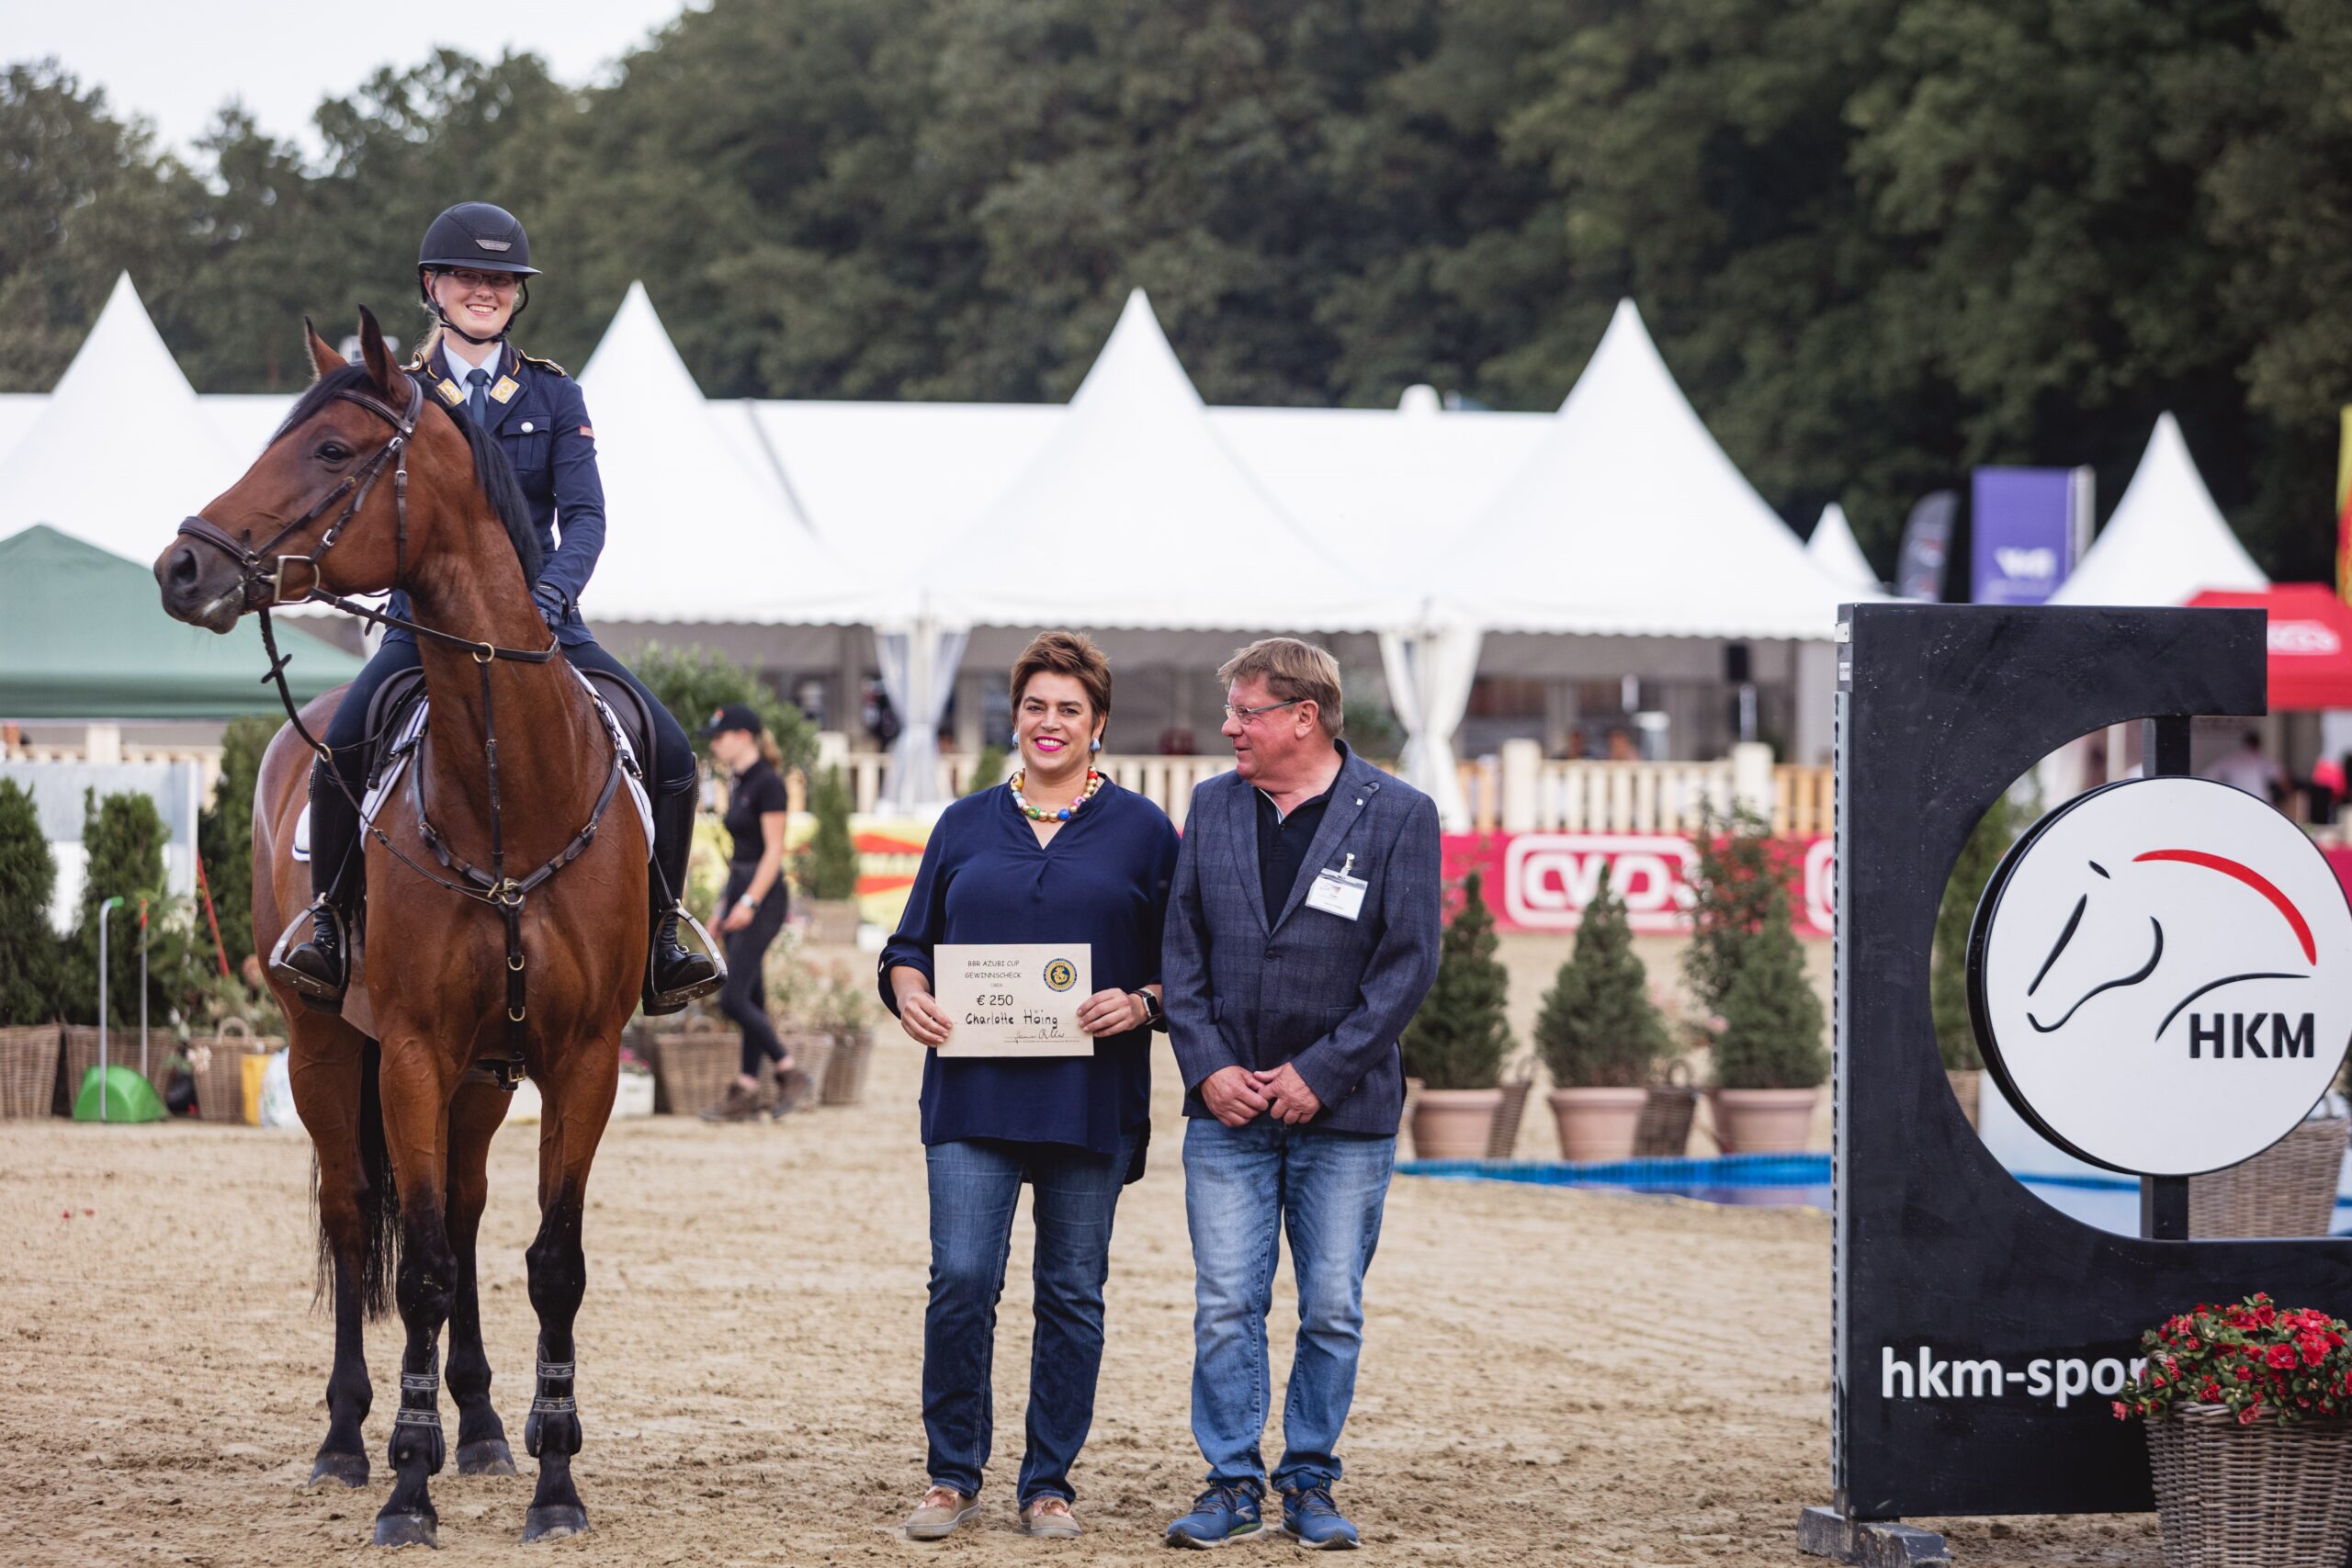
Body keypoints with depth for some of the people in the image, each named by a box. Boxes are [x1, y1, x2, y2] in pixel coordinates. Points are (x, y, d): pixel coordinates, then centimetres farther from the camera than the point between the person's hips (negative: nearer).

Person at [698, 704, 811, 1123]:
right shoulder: (738, 785, 15)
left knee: (733, 999, -12)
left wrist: (749, 902, -22)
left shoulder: (768, 784, -13)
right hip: (740, 894, 9)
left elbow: (773, 851, -17)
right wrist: (724, 904, 20)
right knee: (750, 999, 7)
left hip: (762, 898, -9)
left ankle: (789, 1071, -1)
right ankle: (745, 1095, 7)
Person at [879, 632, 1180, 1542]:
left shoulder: (1141, 830, 6)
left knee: (1073, 1292, 4)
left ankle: (1048, 1483, 14)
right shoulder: (966, 826, 12)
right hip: (973, 1090, 1)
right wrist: (907, 992, -6)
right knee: (961, 1278, -9)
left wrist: (1141, 1004, -13)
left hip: (1090, 1098, -1)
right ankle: (953, 1476, 4)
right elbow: (910, 944, 15)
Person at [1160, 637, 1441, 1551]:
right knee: (1225, 1307, 0)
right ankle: (1233, 1484, 7)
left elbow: (1408, 962, -7)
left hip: (1344, 1112, -3)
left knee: (1333, 1312, 3)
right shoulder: (1213, 807, 7)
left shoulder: (1398, 816, -4)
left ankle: (1309, 1485, 13)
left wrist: (1320, 1074, -12)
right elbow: (1182, 950, 8)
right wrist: (1206, 1066, -5)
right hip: (1228, 1108, 3)